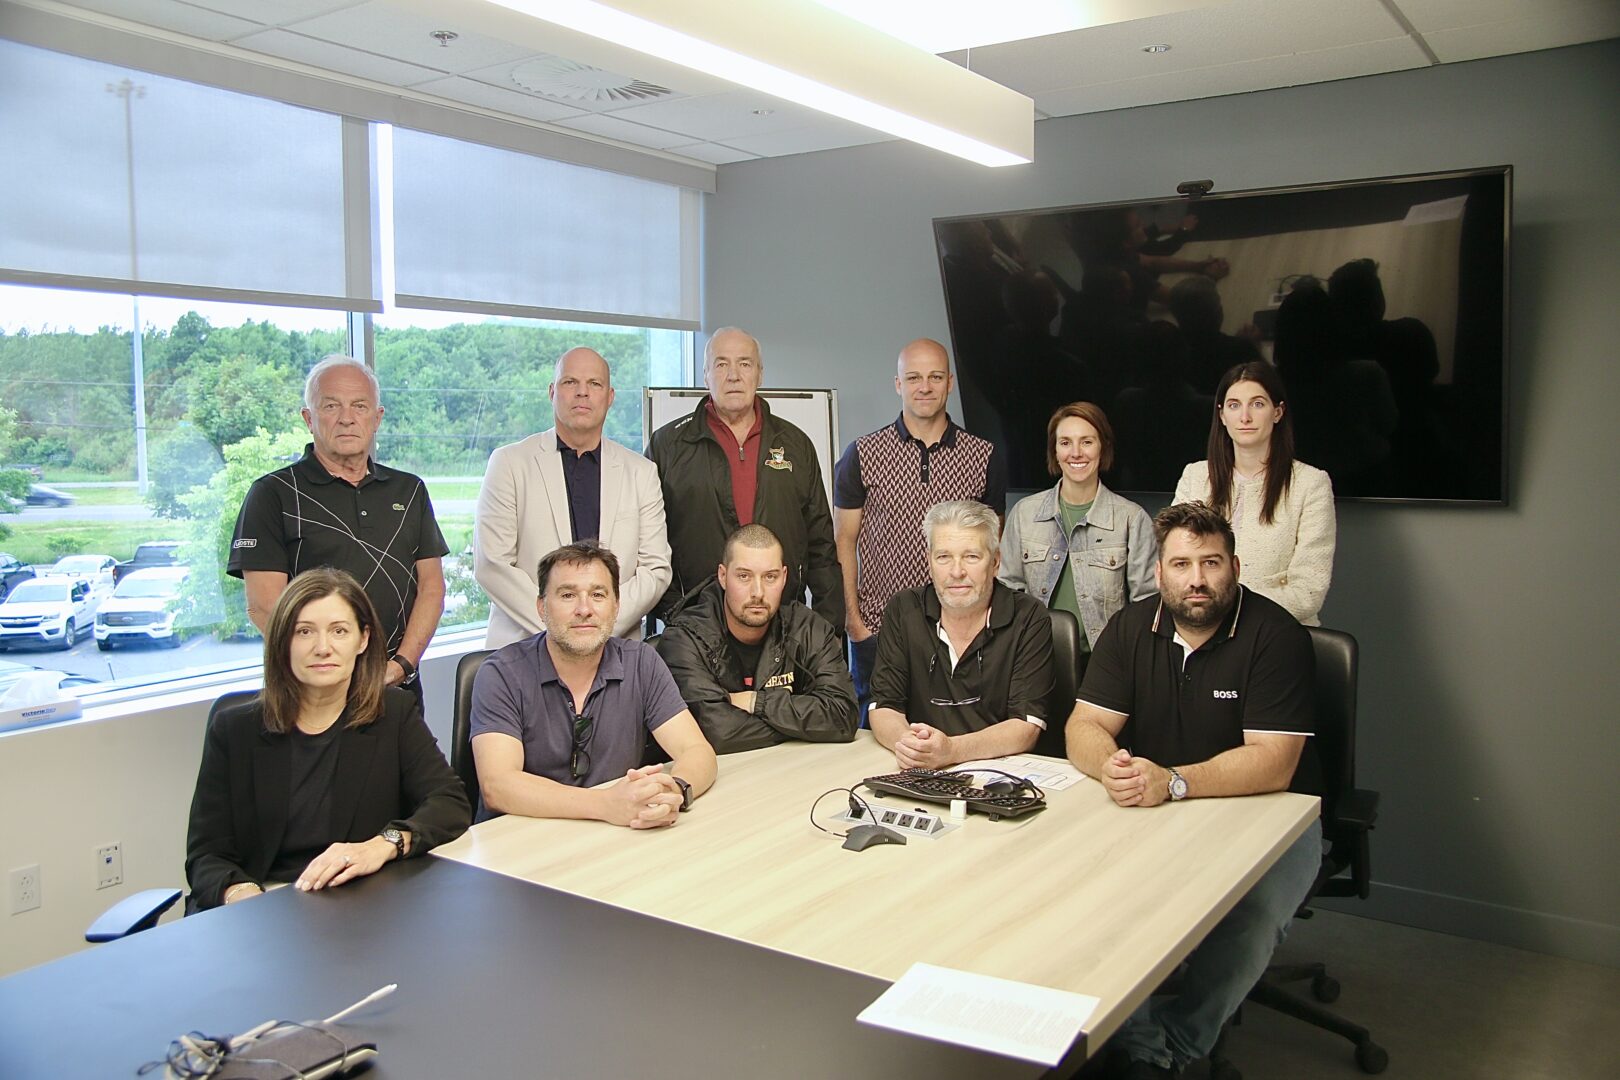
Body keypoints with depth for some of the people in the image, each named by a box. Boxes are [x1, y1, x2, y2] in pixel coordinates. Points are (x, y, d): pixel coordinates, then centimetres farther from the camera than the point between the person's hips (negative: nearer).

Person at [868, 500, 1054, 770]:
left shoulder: (1029, 619, -4)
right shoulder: (903, 611, 4)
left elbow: (1026, 726, -10)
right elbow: (883, 707, 1)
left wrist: (951, 750, -26)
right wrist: (904, 741, -21)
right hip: (920, 778, 2)